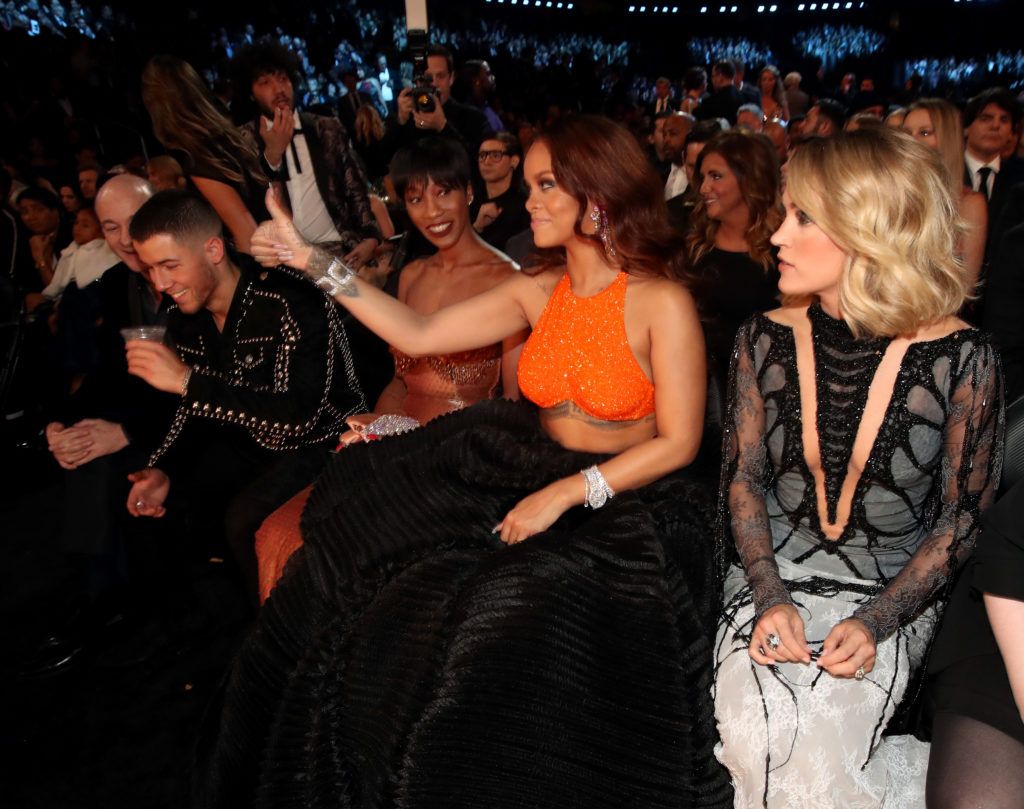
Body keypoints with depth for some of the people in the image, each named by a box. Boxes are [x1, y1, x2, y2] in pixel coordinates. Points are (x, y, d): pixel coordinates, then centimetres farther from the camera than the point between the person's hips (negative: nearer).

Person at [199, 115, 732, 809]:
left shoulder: (662, 303, -11)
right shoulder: (539, 291, 5)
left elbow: (679, 443, -11)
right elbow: (419, 335, 4)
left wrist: (567, 493, -20)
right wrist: (316, 264, 0)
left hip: (623, 504, -5)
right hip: (526, 474, 6)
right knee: (377, 564, -10)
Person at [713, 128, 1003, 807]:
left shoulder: (961, 358, -12)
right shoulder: (766, 339, -4)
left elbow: (964, 517, -5)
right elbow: (744, 476, 2)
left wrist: (876, 622, -16)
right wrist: (769, 595, -12)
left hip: (893, 591, -2)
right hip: (773, 575, 3)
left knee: (807, 749, -23)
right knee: (752, 738, -21)